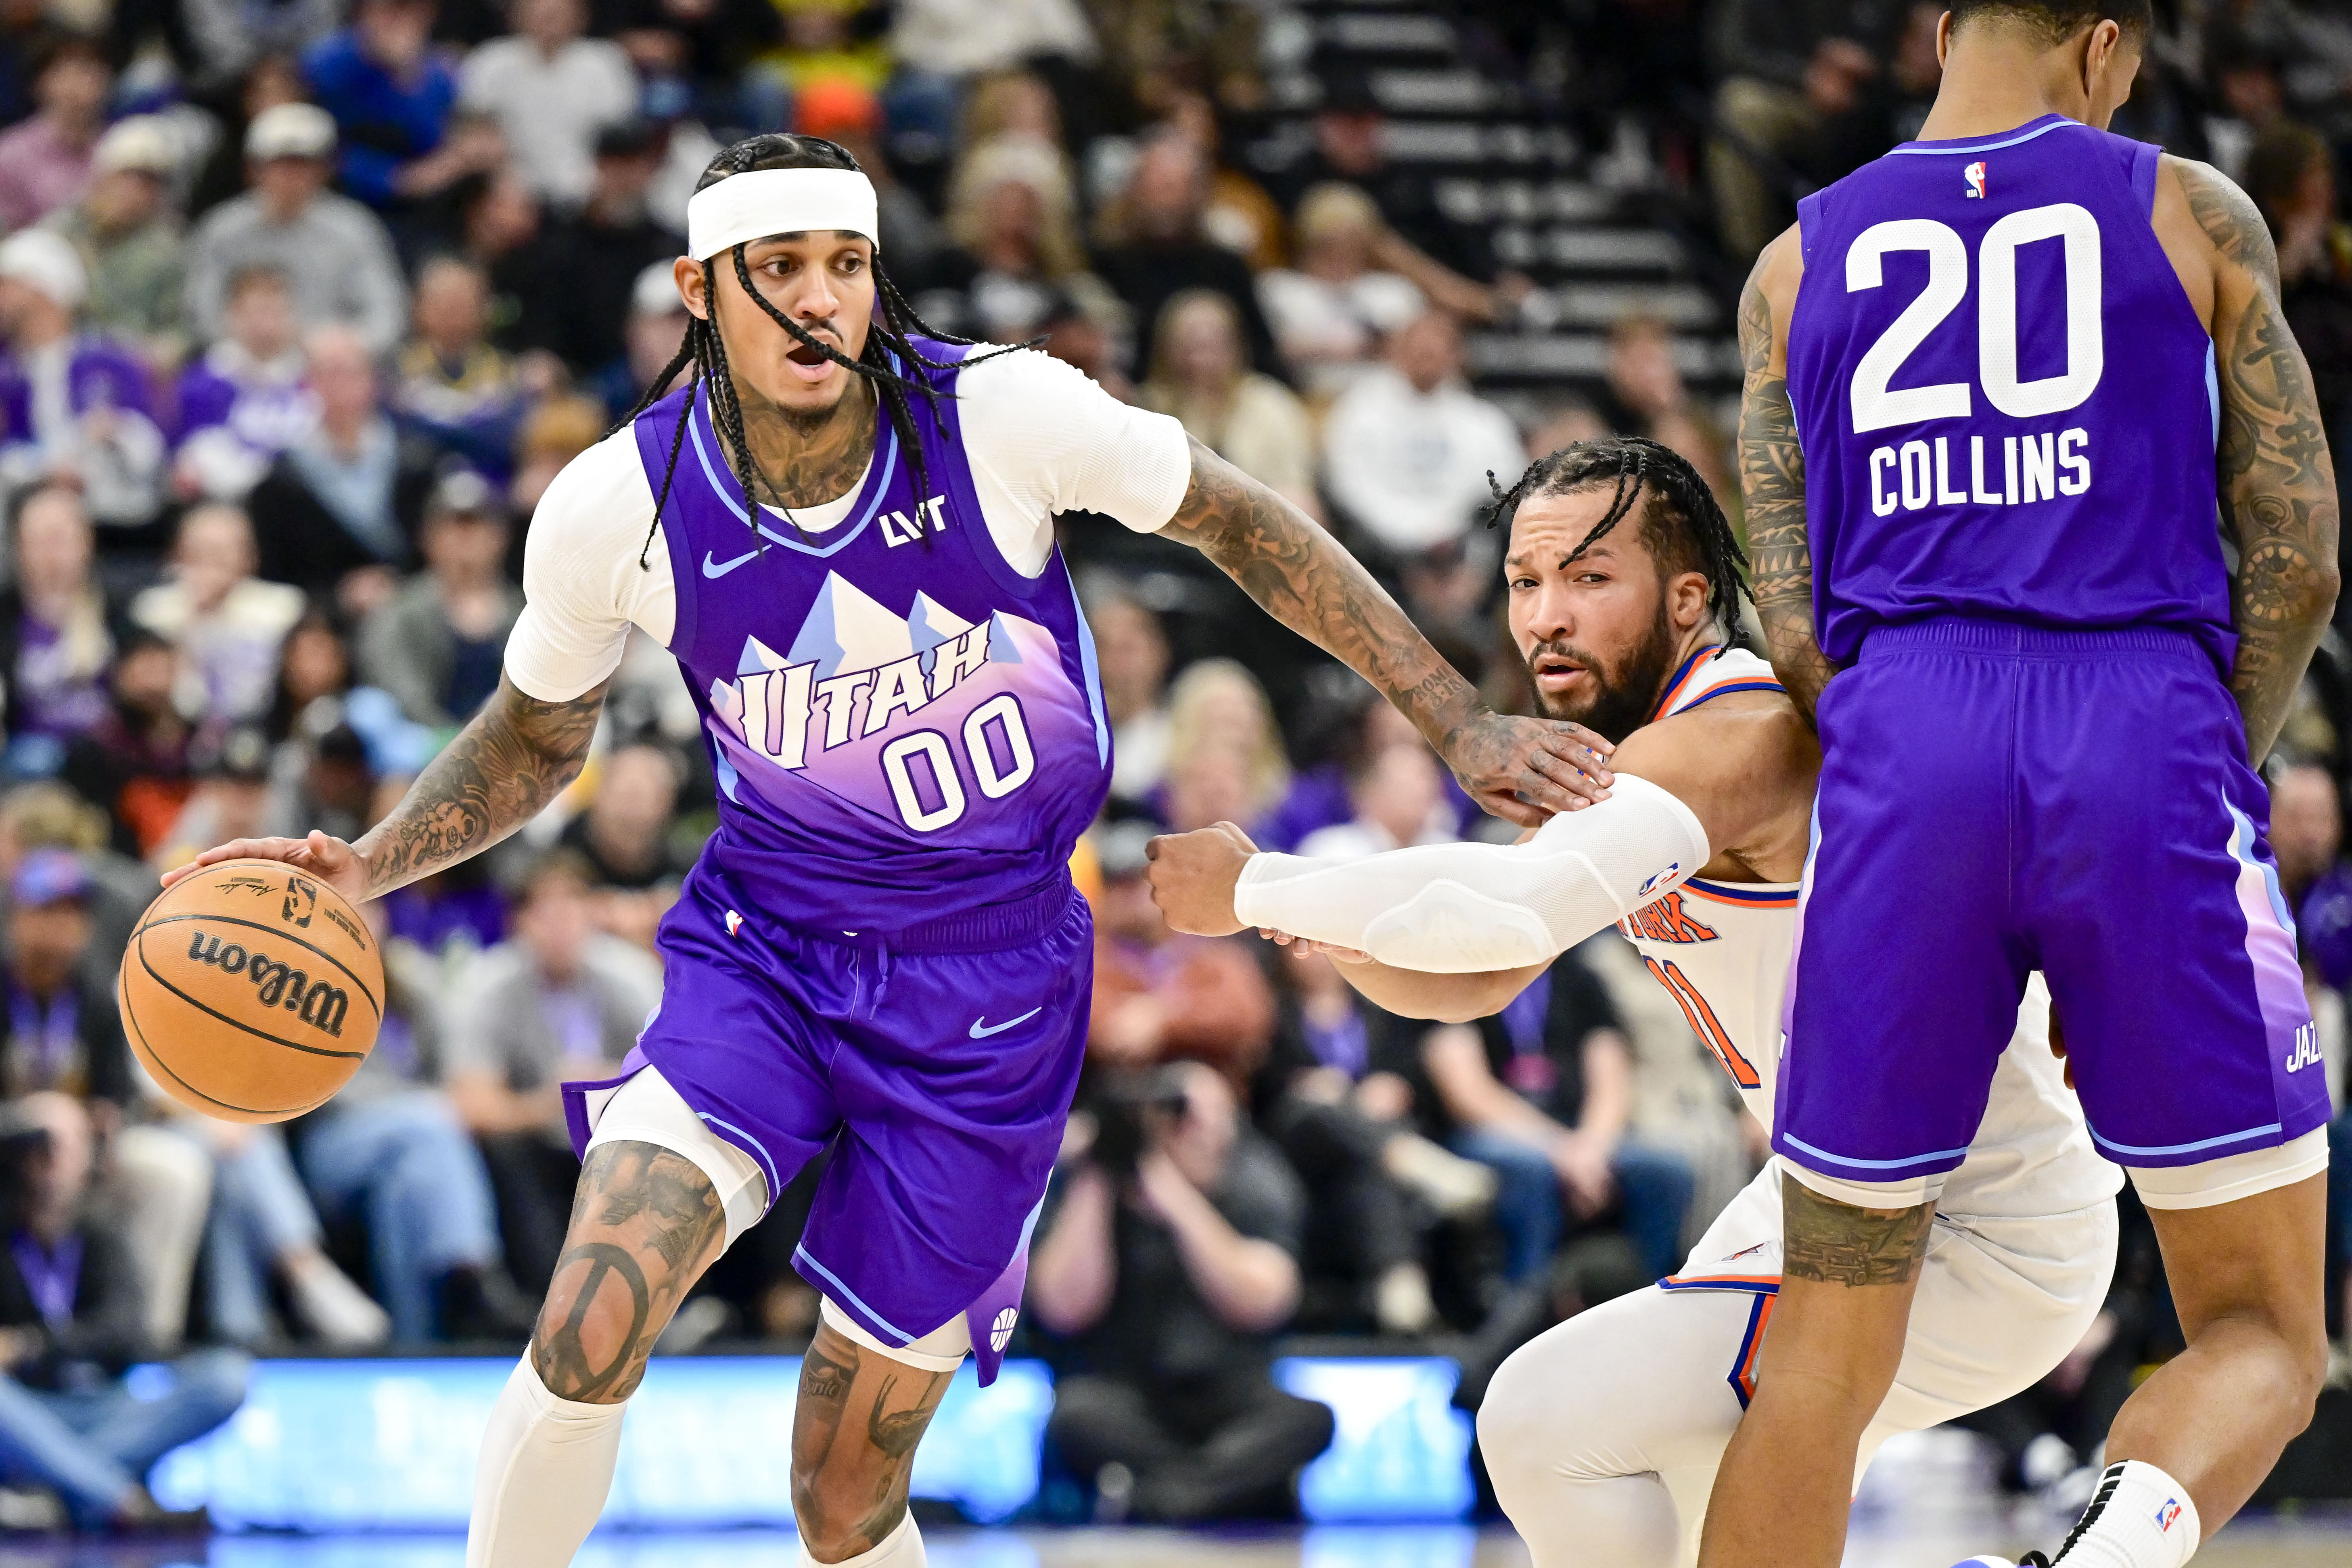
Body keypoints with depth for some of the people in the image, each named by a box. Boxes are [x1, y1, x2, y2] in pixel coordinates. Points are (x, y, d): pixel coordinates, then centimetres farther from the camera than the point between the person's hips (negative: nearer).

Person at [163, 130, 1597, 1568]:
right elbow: (536, 737, 8)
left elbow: (1235, 520, 1)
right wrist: (365, 869, -8)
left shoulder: (1005, 415, -16)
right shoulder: (619, 506, -11)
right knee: (590, 1328, -26)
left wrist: (1459, 722, 0)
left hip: (992, 980, -1)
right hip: (767, 944, 1)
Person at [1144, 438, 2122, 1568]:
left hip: (1980, 1253, -10)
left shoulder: (1732, 740, -24)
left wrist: (1254, 890, -29)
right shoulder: (1624, 751, 8)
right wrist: (1313, 912, -8)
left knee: (1544, 1425, -15)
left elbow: (1511, 908, -41)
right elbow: (1467, 983, 13)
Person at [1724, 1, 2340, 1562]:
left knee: (1826, 1356, 12)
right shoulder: (2194, 217, 10)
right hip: (2143, 738, -2)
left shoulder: (1798, 265, 16)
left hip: (1905, 745, 2)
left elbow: (1793, 623, 10)